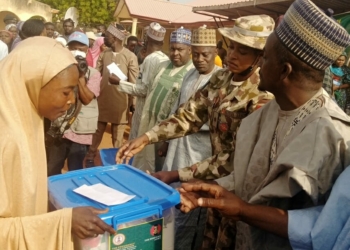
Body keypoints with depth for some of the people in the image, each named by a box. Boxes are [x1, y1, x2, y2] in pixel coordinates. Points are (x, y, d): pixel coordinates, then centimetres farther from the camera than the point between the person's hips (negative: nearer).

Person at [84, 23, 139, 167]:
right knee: (97, 131, 15)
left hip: (120, 102, -4)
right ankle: (90, 158, 29)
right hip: (102, 100, 4)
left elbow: (134, 83, -8)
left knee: (117, 136, 10)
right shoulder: (104, 54, 5)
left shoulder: (130, 57, -9)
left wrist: (132, 103, -7)